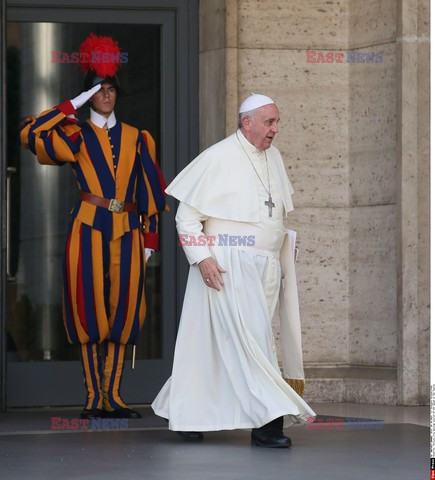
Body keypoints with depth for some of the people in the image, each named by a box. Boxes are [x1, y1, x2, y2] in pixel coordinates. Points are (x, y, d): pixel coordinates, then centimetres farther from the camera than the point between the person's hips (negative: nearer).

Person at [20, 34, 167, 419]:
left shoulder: (137, 139, 14)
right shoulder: (76, 136, 6)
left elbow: (150, 190, 13)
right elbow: (30, 134, -9)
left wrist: (150, 238, 6)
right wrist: (73, 106, -4)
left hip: (127, 231, 2)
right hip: (89, 229, -2)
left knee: (123, 308, 0)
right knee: (90, 308, -4)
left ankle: (112, 395, 4)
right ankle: (94, 397, -1)